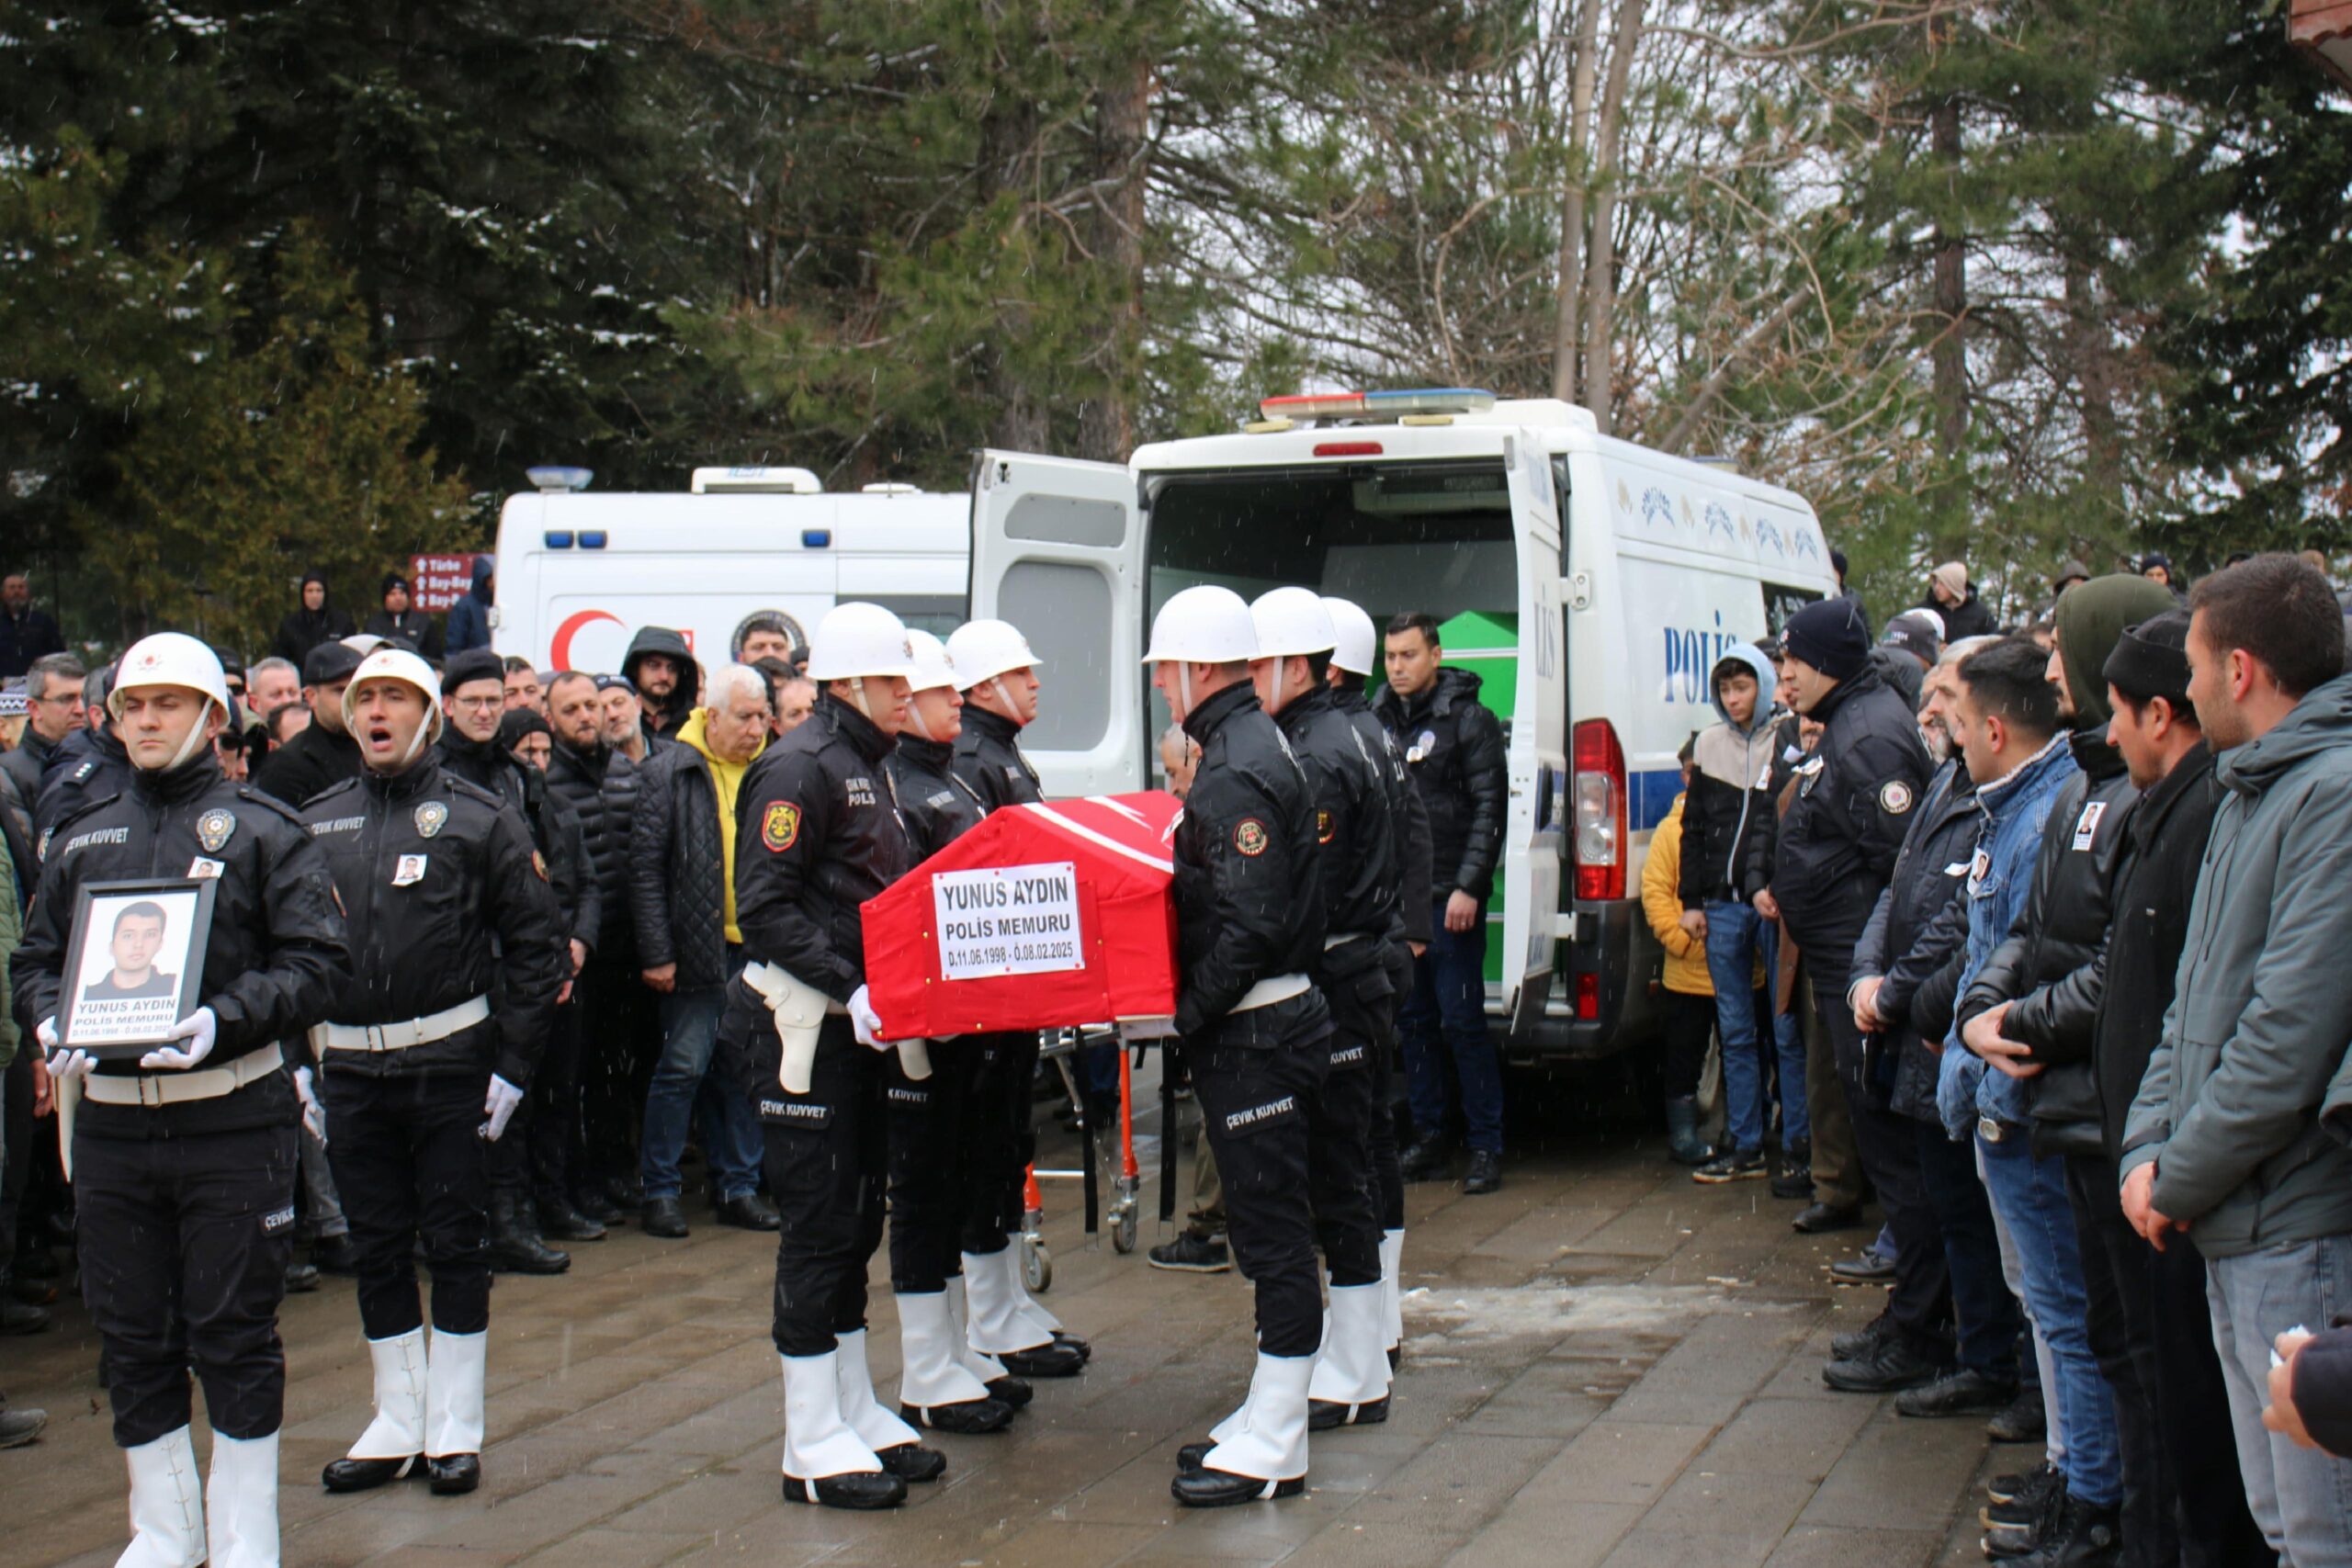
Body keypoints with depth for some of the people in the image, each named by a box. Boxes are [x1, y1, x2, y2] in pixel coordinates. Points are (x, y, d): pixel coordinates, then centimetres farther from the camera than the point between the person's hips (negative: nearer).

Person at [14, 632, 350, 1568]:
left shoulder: (261, 830, 0)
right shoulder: (81, 840, 13)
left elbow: (318, 960, -6)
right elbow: (34, 957, 16)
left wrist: (222, 1019, -19)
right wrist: (50, 1020, -6)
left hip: (233, 1116, -4)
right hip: (110, 1116, 4)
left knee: (233, 1334, 2)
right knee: (131, 1339, 10)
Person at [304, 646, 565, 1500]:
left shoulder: (478, 818, -1)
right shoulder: (314, 823, 8)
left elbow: (535, 942, -2)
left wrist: (512, 1066, -7)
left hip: (450, 1061, -3)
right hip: (349, 1067, 3)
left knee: (455, 1243, 3)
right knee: (377, 1248, 10)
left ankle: (456, 1429, 12)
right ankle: (397, 1422, 20)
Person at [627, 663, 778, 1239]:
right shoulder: (668, 774, -3)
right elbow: (645, 869, -5)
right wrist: (656, 952, -9)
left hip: (758, 949, 4)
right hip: (697, 949, -4)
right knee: (684, 1066, -2)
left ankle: (738, 1186, 18)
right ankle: (660, 1189, 8)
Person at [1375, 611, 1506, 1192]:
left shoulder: (1469, 720, -2)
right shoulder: (1378, 722, 13)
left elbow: (1488, 810, -6)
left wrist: (1469, 887, -14)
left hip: (1450, 900, -5)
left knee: (1462, 1020, -6)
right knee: (1414, 1019, 9)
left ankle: (1486, 1145, 1)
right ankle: (1428, 1138, 17)